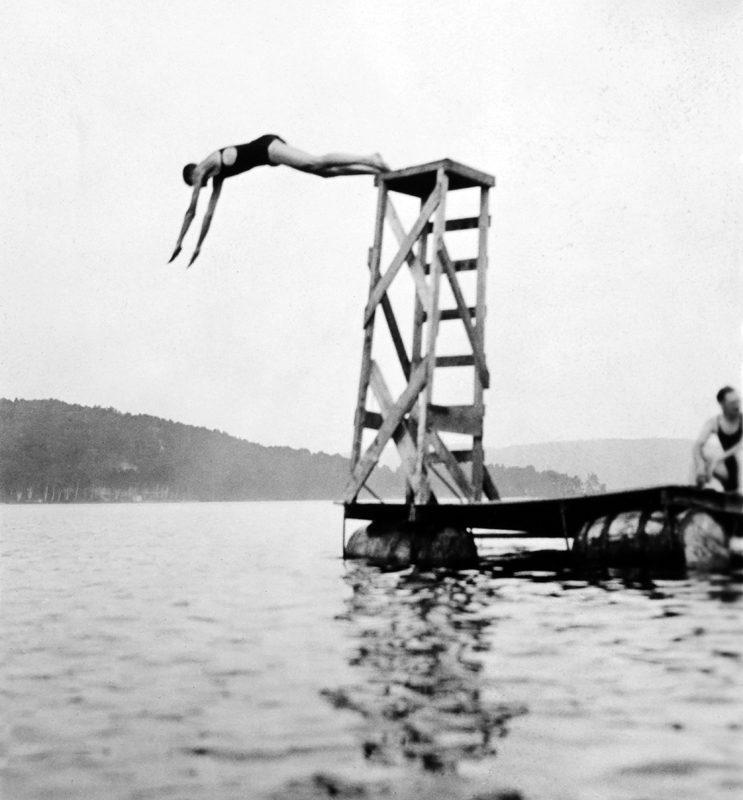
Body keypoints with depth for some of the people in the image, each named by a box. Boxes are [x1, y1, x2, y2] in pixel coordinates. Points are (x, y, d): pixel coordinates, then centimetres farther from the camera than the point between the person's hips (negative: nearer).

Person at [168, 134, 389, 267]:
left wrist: (179, 243, 8)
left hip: (266, 147, -7)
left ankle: (370, 160, -32)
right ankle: (376, 170, -13)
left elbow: (191, 211, 3)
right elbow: (210, 212, 30)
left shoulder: (201, 169, 3)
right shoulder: (217, 175, 26)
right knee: (325, 170, -4)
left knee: (315, 163, -23)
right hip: (266, 150, 7)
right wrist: (199, 245, 31)